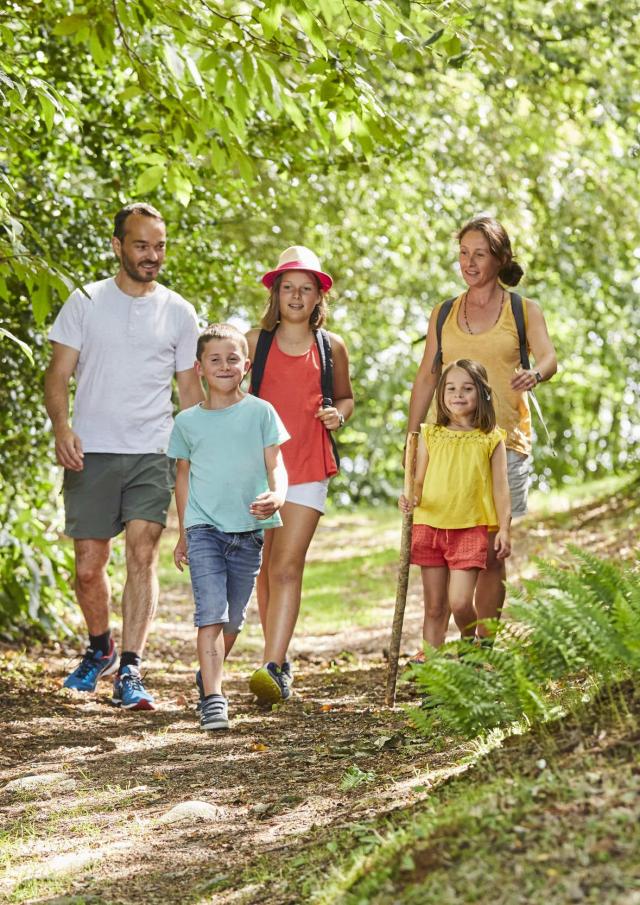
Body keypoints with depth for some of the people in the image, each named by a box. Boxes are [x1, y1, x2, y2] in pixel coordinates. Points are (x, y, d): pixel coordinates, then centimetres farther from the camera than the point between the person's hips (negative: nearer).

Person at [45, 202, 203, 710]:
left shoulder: (179, 312, 8)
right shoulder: (85, 302, 5)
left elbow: (190, 389, 13)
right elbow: (58, 375, 3)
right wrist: (61, 426, -16)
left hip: (152, 455, 0)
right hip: (91, 454, 0)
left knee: (142, 554, -15)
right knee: (89, 567, 3)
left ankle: (130, 673, -15)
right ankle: (100, 649, 30)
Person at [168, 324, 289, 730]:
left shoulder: (260, 412, 2)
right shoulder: (188, 421, 6)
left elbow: (275, 465, 0)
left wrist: (277, 495, -23)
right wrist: (183, 533, 18)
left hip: (249, 528, 1)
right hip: (204, 527, -1)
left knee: (234, 616, 12)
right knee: (211, 610, -15)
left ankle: (208, 675, 36)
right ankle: (213, 697, -19)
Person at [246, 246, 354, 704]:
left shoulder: (332, 348, 9)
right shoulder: (255, 341, 6)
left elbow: (346, 396, 23)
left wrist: (339, 414, 1)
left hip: (309, 469, -1)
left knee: (286, 567, -12)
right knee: (265, 568, 7)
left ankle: (272, 668, -20)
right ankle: (279, 661, 20)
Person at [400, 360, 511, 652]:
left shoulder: (490, 439, 3)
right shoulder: (430, 435, 8)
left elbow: (500, 488, 4)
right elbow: (419, 481, 9)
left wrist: (504, 529, -3)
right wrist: (411, 499, -13)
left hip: (470, 528, -2)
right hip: (430, 526, 2)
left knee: (459, 602, -11)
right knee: (434, 606, 5)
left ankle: (470, 640, 18)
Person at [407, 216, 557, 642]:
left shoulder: (524, 311, 6)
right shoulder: (443, 314, 13)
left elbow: (549, 356, -10)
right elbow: (426, 379, 15)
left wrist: (535, 375, -34)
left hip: (504, 442, -2)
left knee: (491, 550, -1)